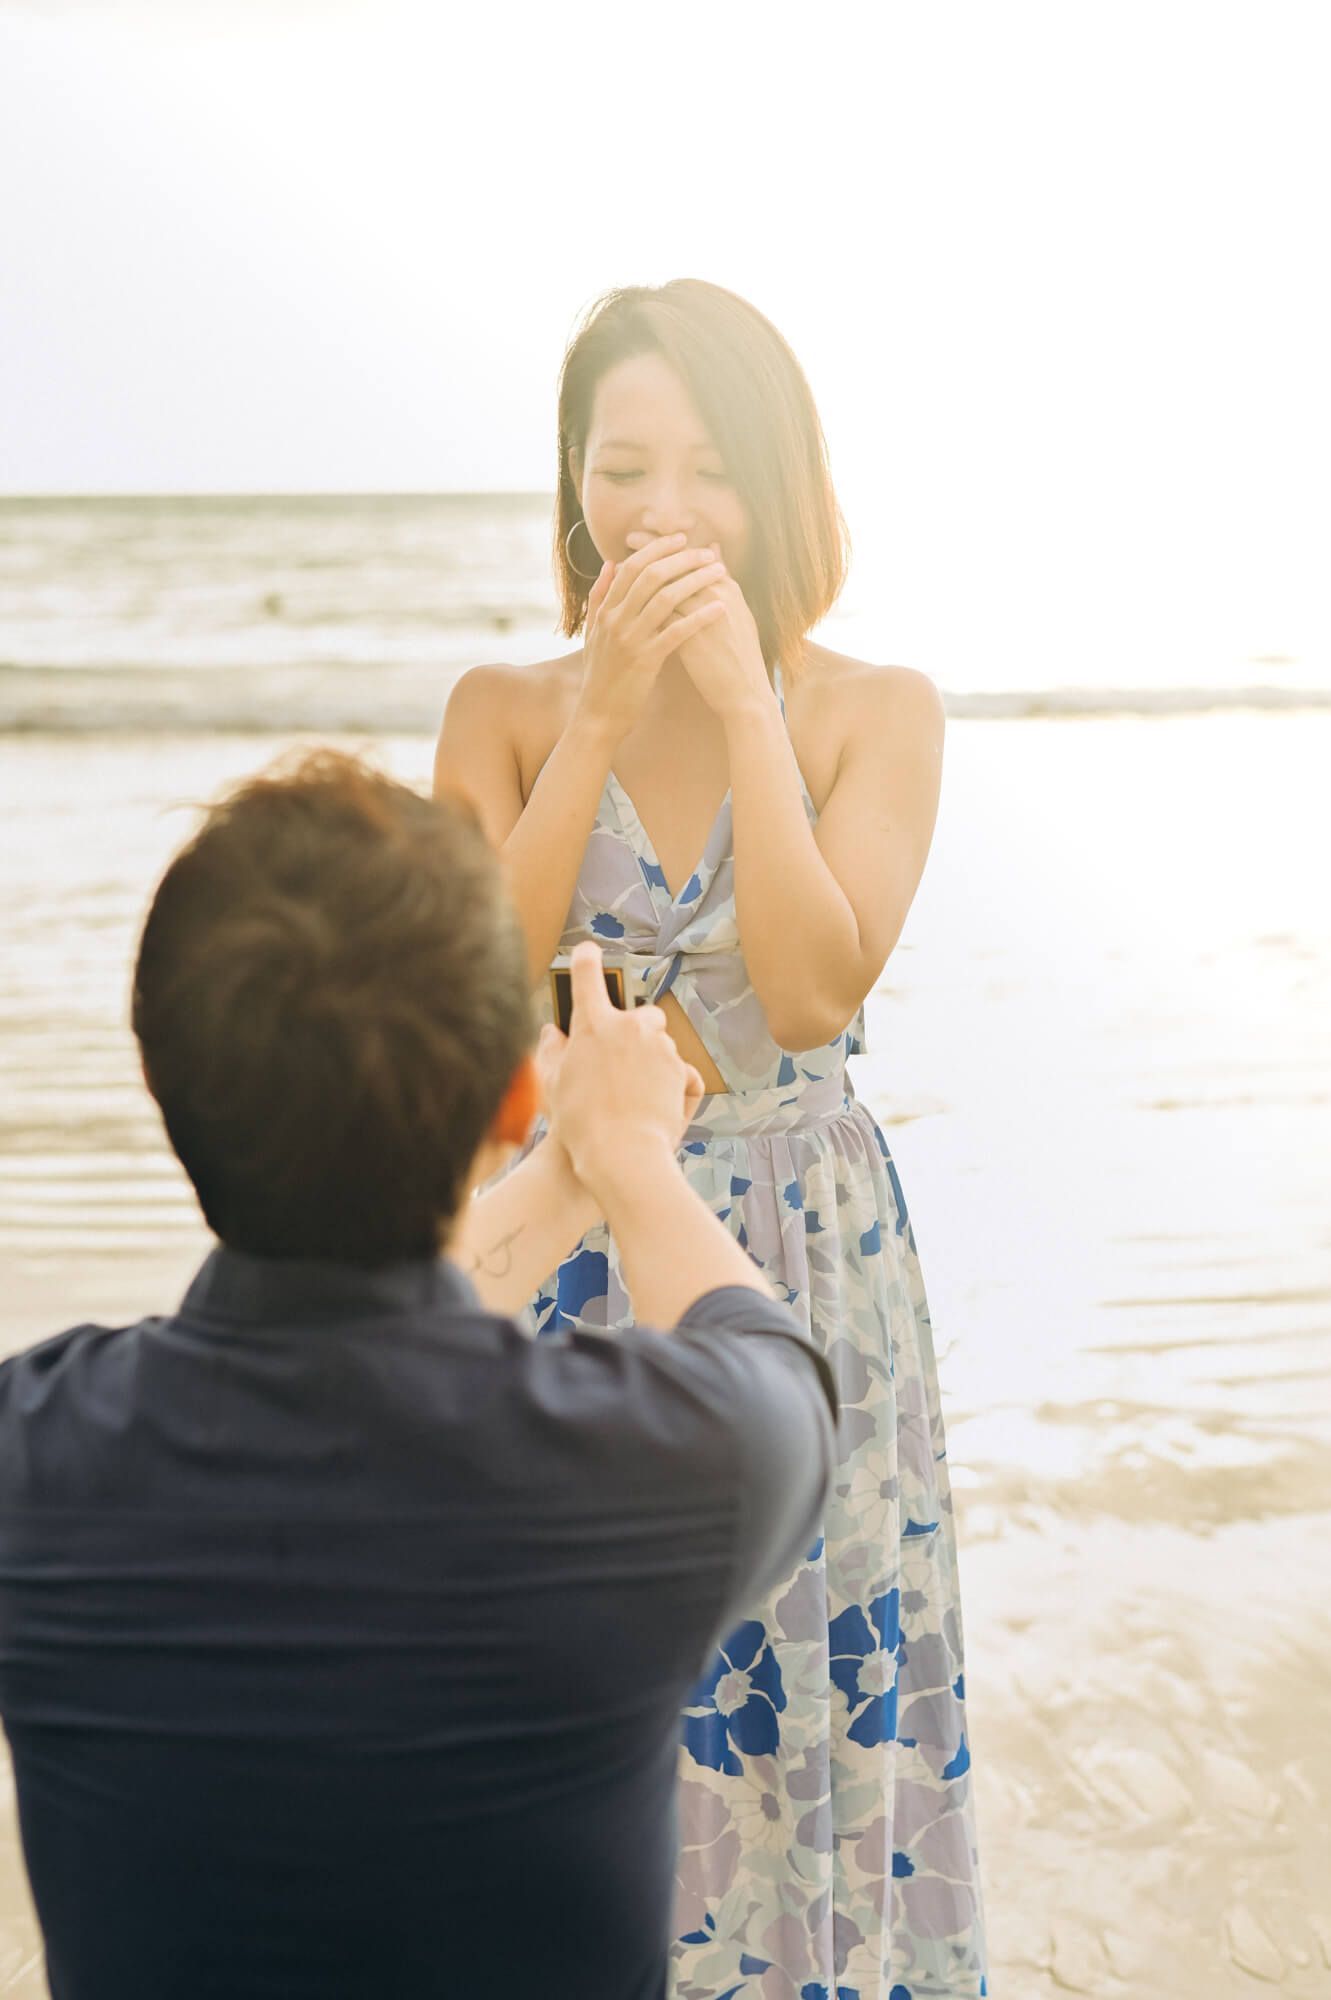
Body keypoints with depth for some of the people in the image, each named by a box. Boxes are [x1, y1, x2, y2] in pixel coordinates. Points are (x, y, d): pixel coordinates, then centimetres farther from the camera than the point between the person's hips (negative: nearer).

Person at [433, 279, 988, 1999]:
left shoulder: (877, 710, -4)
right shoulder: (505, 708, 0)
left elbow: (816, 988, -16)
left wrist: (744, 701, -19)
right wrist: (601, 716, -16)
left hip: (807, 1275, -1)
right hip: (568, 1267, 1)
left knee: (802, 1703, 9)